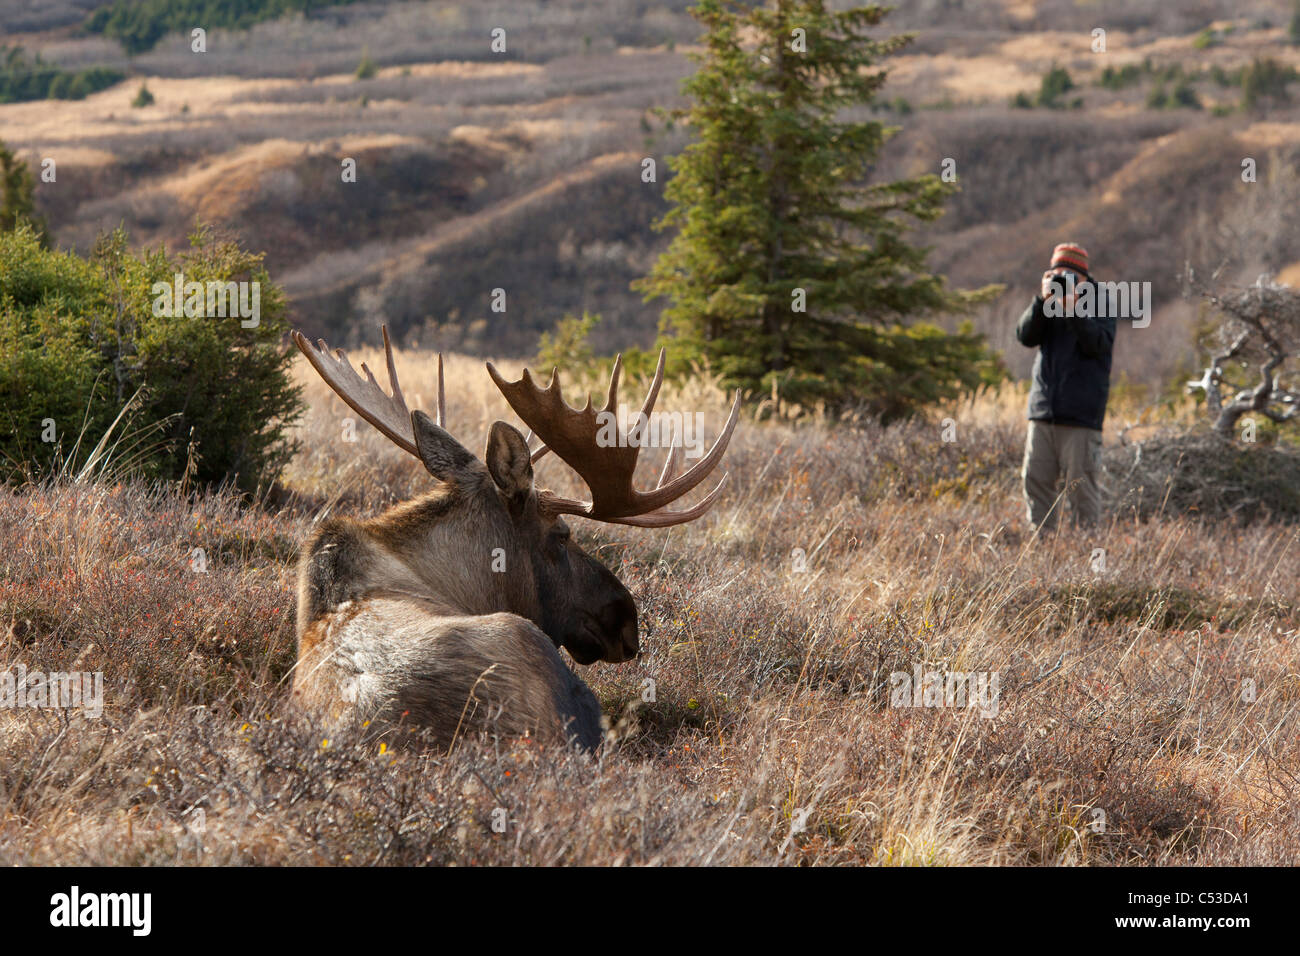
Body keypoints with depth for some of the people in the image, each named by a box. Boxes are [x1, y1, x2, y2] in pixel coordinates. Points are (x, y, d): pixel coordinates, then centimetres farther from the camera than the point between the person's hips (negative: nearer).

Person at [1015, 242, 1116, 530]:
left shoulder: (1100, 306, 2)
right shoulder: (1048, 306, 14)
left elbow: (1099, 345, -14)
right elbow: (1026, 336, -2)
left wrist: (1073, 308, -22)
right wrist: (1043, 301, -14)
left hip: (1080, 418, -5)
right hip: (1043, 410, 5)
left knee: (1081, 485, -7)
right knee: (1035, 480, 3)